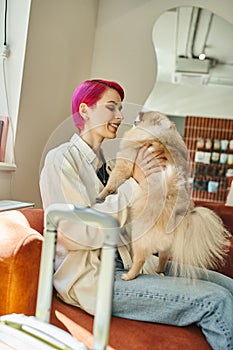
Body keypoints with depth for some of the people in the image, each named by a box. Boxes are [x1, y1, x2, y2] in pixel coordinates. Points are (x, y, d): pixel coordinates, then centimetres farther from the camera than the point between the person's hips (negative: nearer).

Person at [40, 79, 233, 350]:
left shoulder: (105, 162, 16)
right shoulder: (61, 160, -6)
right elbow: (77, 233, -19)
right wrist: (134, 183, -18)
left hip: (129, 263, 8)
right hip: (91, 277, -8)